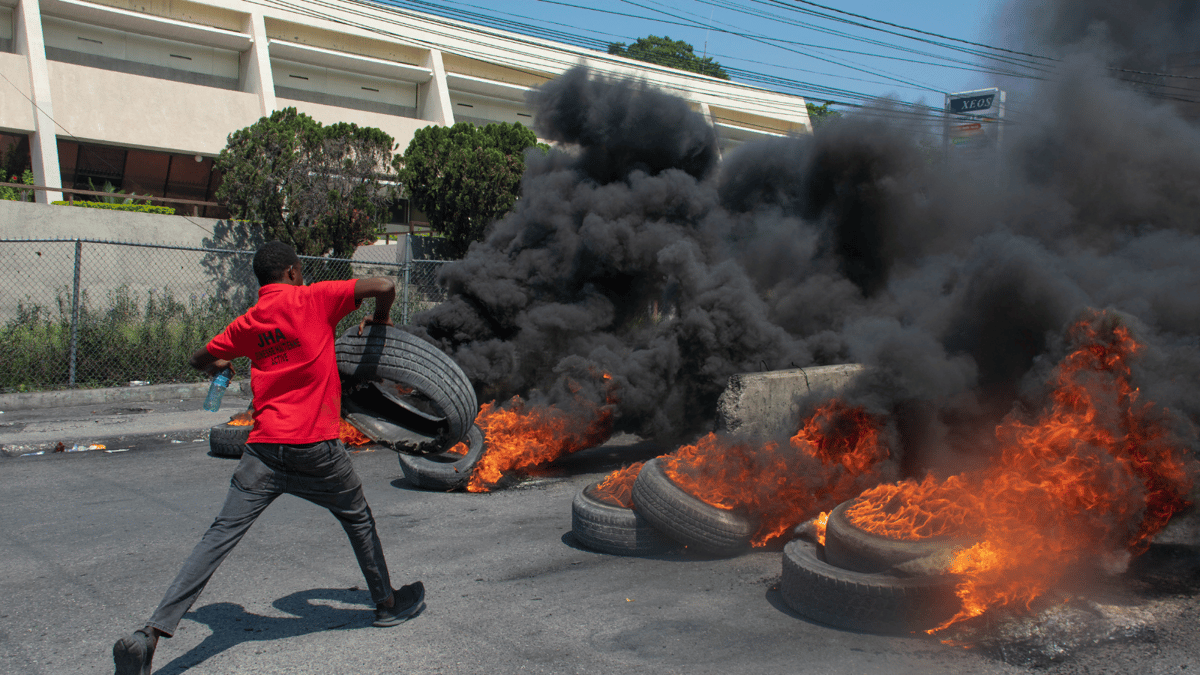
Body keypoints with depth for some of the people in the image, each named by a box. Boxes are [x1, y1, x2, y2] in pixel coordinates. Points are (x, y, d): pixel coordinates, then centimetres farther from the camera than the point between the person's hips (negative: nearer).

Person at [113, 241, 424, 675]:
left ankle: (154, 631, -9)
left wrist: (217, 366, 47)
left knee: (221, 535, 0)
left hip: (264, 448, 3)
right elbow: (384, 286, -8)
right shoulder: (314, 298, -2)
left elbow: (200, 359, 24)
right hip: (316, 448, -3)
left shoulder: (247, 323, 11)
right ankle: (386, 603, 34)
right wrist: (379, 320, 12)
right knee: (358, 517, 19)